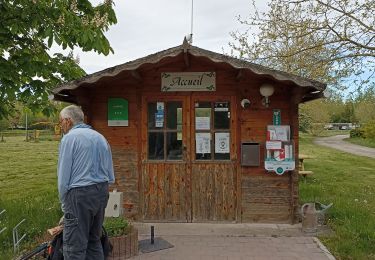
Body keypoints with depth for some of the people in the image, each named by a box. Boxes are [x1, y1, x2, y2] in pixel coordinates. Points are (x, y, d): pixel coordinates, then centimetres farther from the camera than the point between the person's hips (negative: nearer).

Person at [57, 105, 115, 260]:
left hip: (80, 194, -7)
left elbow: (63, 175, -7)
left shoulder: (69, 138, -6)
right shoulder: (100, 137, 13)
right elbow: (110, 175, 13)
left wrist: (64, 203, 3)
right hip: (102, 192, 7)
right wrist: (102, 189, 19)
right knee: (94, 240, 17)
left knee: (74, 247, 0)